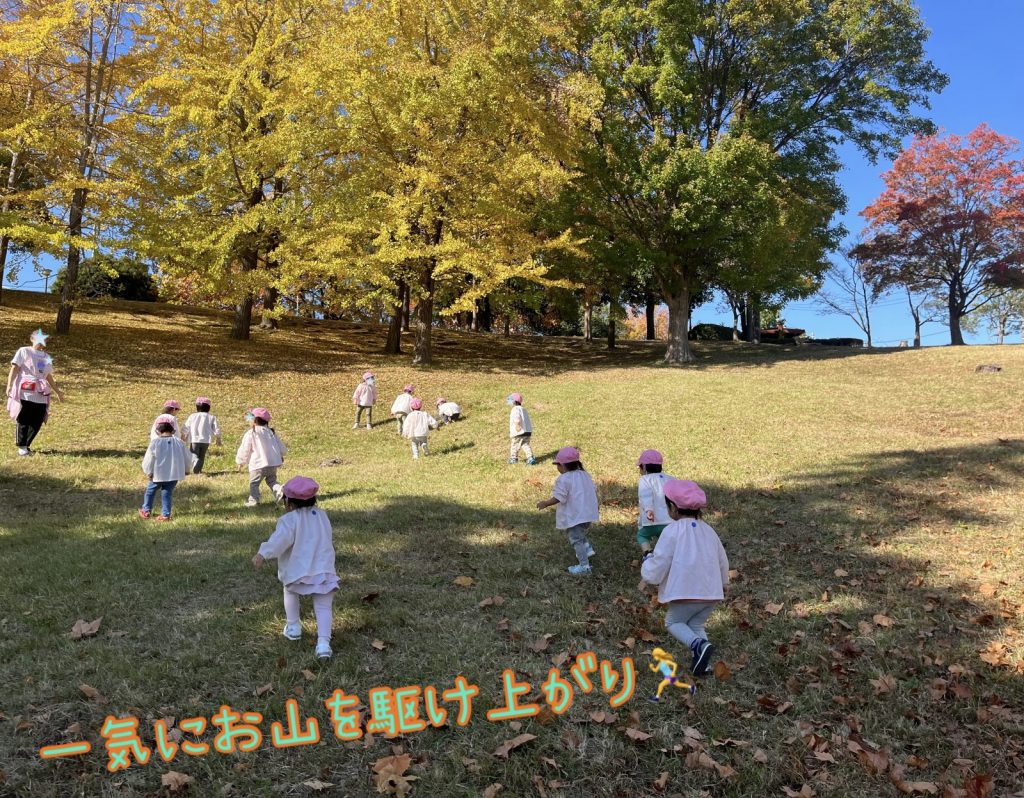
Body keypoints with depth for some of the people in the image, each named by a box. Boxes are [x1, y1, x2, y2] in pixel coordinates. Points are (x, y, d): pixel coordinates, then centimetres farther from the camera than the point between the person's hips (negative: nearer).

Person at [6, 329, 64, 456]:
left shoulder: (46, 356, 20)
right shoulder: (24, 351, 4)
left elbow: (49, 376, 27)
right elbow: (14, 368, -4)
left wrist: (57, 391, 30)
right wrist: (9, 385, -15)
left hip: (41, 395, 5)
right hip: (24, 393, -5)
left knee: (37, 422, 0)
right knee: (23, 420, -2)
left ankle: (26, 445, 13)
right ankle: (21, 447, 7)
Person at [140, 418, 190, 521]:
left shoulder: (155, 442, -11)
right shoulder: (179, 442, 0)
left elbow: (148, 459, -8)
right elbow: (186, 458, 8)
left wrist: (148, 472, 5)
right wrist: (186, 470, 23)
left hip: (158, 474, -2)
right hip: (174, 474, 2)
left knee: (150, 490, 19)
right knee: (167, 493, 9)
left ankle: (146, 511, 29)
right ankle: (165, 514, 5)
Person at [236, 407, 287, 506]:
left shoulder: (250, 434, -5)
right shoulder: (271, 432, 13)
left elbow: (244, 450, -1)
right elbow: (282, 449, 15)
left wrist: (241, 461, 15)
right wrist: (280, 457, 33)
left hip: (258, 464, -5)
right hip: (273, 463, 5)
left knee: (254, 483, 7)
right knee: (272, 480, 18)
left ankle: (253, 500, 0)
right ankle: (280, 492, -5)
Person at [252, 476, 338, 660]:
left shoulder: (289, 519, -6)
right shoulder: (321, 515, 13)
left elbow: (281, 539, -24)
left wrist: (263, 554, -31)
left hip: (298, 571, -3)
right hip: (324, 571, 3)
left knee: (290, 592, 28)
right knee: (323, 607, 2)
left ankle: (293, 627, 33)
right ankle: (324, 642, -13)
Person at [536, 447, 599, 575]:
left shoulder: (563, 479, -15)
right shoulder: (585, 474, 8)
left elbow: (558, 498, -19)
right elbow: (594, 491, 13)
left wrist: (545, 504, -7)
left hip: (574, 516, -8)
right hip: (588, 514, 8)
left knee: (576, 539, -1)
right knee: (581, 534, 31)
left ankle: (584, 565, -2)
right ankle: (587, 548, 18)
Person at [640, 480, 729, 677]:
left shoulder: (672, 531, -9)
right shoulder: (708, 530, 13)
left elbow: (655, 571, -11)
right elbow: (723, 562, 26)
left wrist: (646, 560, 11)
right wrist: (723, 583, 46)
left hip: (686, 593, -6)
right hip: (712, 593, 6)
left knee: (673, 622, 16)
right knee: (696, 625, 25)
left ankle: (699, 645, -11)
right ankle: (703, 664, 7)